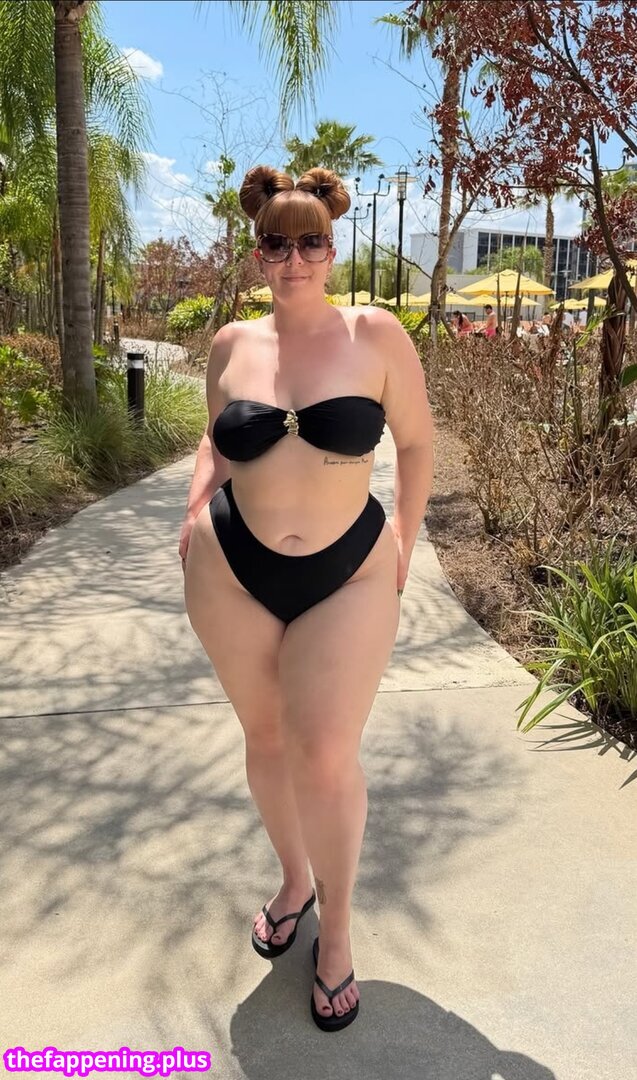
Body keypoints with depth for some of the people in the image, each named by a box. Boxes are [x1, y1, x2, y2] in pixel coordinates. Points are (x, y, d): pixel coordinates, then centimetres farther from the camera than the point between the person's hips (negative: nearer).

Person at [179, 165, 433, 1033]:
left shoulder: (376, 335, -6)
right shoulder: (232, 345, 3)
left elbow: (418, 443, 4)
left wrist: (404, 545, 5)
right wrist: (198, 507, 1)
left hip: (349, 577, -3)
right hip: (232, 575, 3)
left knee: (325, 757, -9)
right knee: (265, 736, 14)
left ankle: (337, 925, 18)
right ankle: (294, 879, 40)